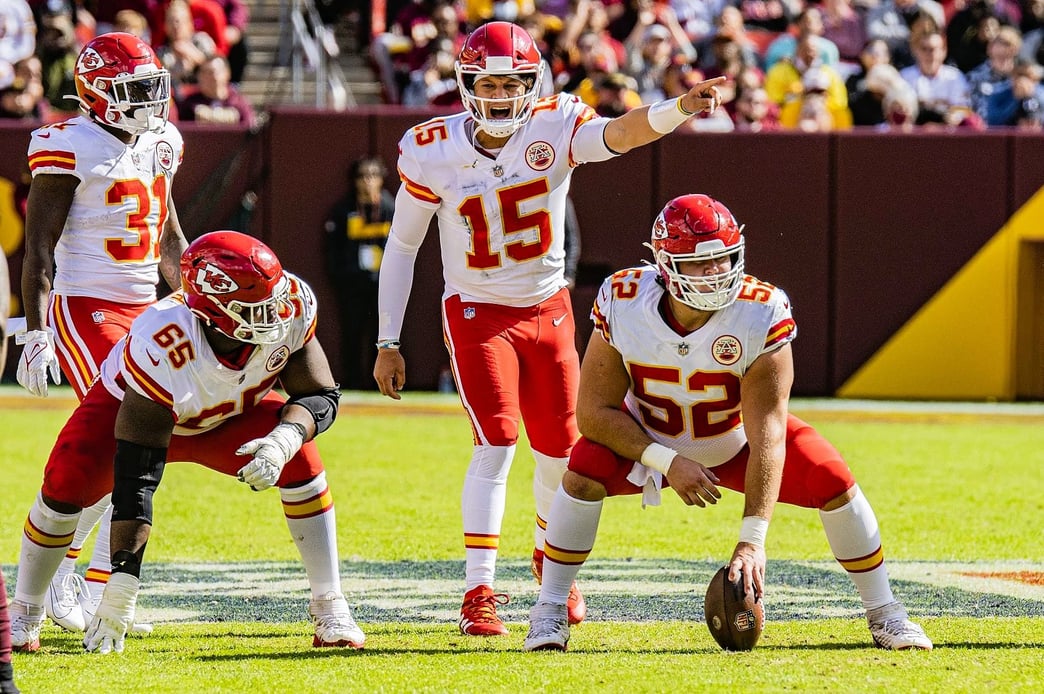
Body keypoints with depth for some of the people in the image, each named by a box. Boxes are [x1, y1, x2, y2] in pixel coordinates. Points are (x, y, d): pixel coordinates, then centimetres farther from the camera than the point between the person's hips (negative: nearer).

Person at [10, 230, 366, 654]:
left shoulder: (291, 309, -32)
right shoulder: (161, 348, -42)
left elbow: (321, 397, -18)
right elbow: (136, 479, -39)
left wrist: (282, 442, -42)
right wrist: (122, 586, -40)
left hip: (229, 420, 3)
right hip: (129, 408, -3)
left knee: (300, 459, -22)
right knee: (68, 481, -25)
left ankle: (329, 610, -13)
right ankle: (24, 615, -1)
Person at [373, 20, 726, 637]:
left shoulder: (555, 128, -15)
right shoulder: (432, 153, -14)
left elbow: (620, 133, -36)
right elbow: (402, 247, -3)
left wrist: (680, 109, -56)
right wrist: (388, 343, -3)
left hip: (548, 308, 2)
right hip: (477, 312, -2)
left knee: (561, 450, 10)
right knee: (498, 441, -17)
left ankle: (552, 555, 39)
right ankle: (479, 592, -14)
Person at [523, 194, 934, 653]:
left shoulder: (761, 315, -33)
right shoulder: (623, 304, -29)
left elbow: (766, 435, -36)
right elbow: (593, 411, -22)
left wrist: (752, 539, -42)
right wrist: (666, 462, -34)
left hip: (737, 439, 0)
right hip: (650, 441, 0)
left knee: (831, 478, -20)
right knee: (585, 471, -28)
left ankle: (884, 614, -1)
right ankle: (549, 612, -11)